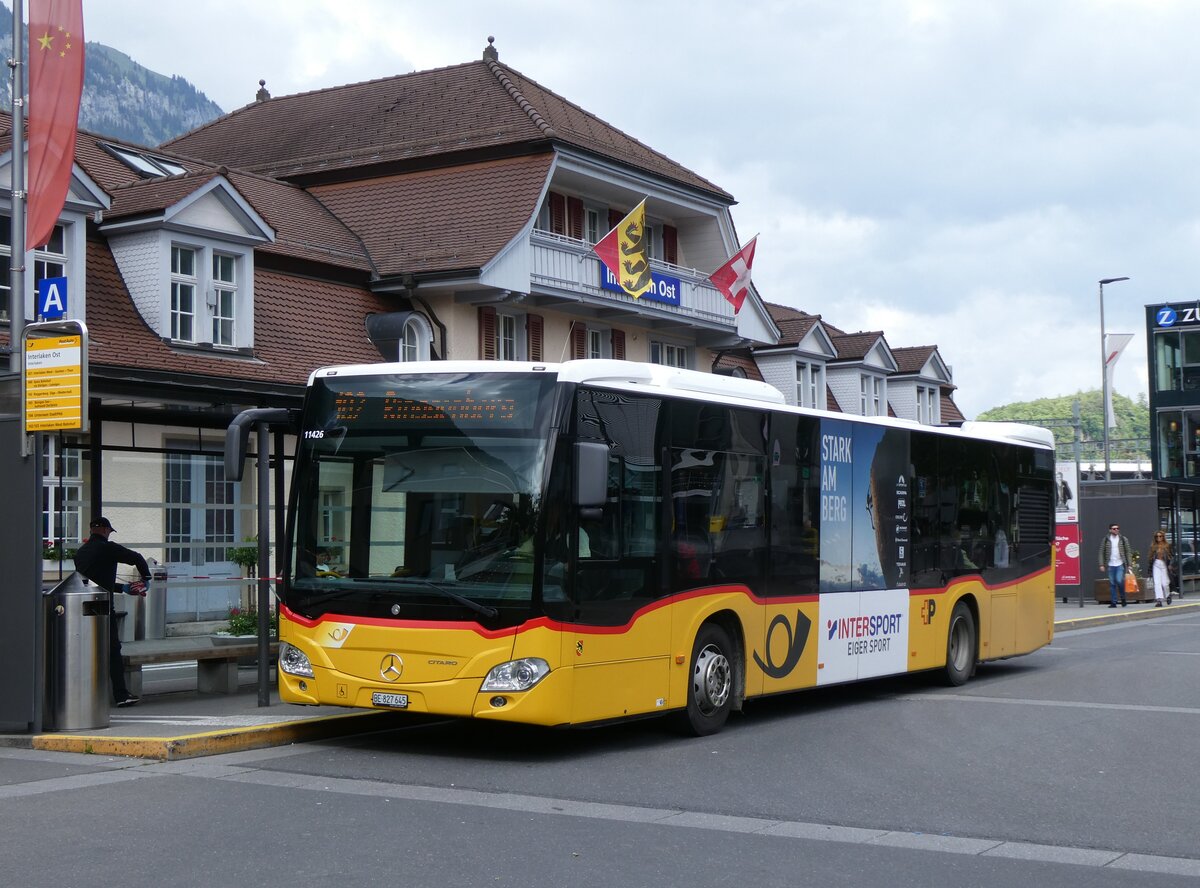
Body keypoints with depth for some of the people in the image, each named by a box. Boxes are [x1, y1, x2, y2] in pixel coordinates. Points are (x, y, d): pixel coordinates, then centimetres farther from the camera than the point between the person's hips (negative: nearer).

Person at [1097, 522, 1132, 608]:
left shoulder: (1123, 539, 4)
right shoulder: (1105, 540, 4)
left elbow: (1128, 552, 4)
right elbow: (1101, 552, 4)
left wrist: (1129, 564, -3)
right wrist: (1102, 565, -3)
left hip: (1120, 565, -1)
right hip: (1110, 565, 1)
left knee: (1119, 581, -16)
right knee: (1112, 584, 2)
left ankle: (1123, 598, 6)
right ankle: (1113, 602, 7)